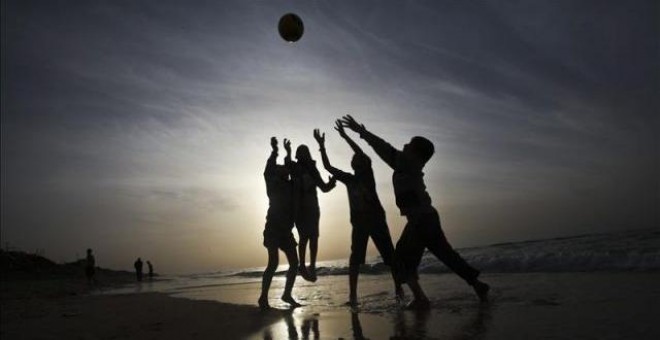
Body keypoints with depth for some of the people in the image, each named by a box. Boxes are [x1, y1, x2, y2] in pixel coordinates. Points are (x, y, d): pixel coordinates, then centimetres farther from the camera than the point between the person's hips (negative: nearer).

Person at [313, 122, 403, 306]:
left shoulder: (368, 174, 1)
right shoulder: (349, 178, 11)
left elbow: (362, 154, -13)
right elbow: (328, 166, 9)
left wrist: (344, 136, -14)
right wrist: (321, 145, 2)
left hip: (377, 220, -3)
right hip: (359, 223, 3)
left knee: (389, 255, 0)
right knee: (355, 258, -5)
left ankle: (398, 288, 11)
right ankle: (353, 294, -6)